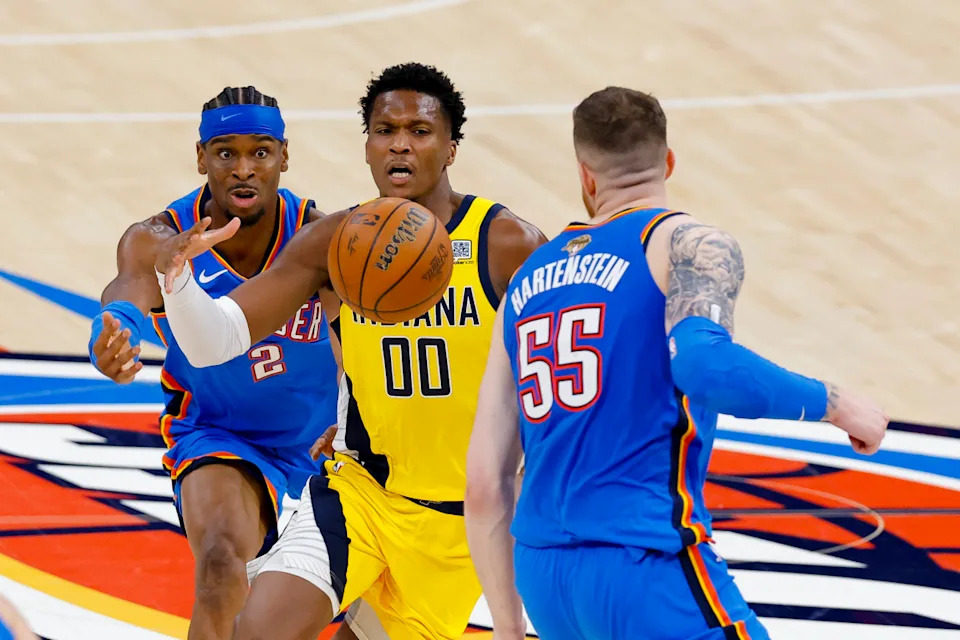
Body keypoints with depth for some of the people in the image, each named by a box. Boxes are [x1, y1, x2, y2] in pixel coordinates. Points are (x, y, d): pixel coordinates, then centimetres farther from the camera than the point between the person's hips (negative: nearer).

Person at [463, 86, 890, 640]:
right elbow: (701, 361, -24)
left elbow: (484, 486, 15)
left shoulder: (528, 282, 18)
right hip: (647, 567, -7)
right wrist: (831, 403, -10)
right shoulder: (692, 246, 0)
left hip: (539, 575, 7)